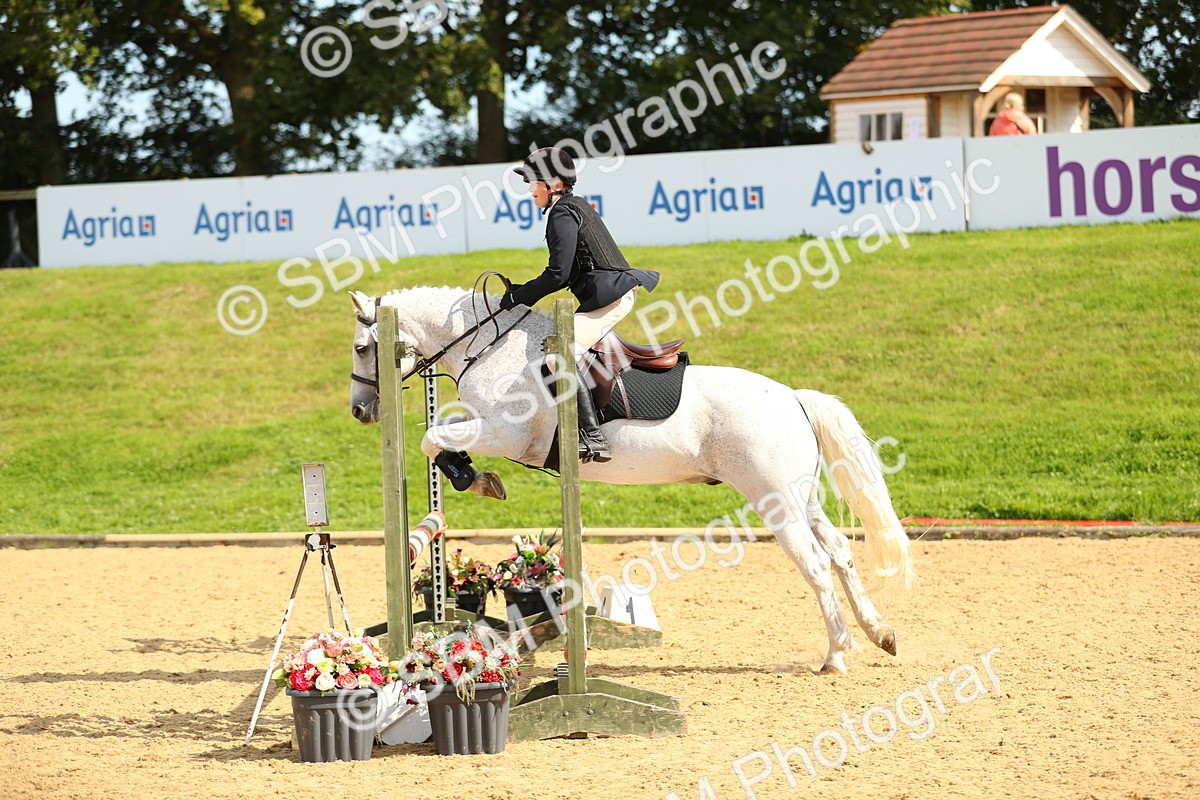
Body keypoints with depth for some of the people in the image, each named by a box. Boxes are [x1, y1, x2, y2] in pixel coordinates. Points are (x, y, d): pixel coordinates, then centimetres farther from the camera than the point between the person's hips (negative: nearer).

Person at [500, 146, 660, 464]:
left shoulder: (563, 214, -10)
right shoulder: (577, 206, 21)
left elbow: (559, 274, -17)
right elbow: (568, 272, 25)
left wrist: (519, 296, -6)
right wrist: (525, 291, 18)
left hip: (609, 294, -11)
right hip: (616, 292, 11)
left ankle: (593, 438, -31)